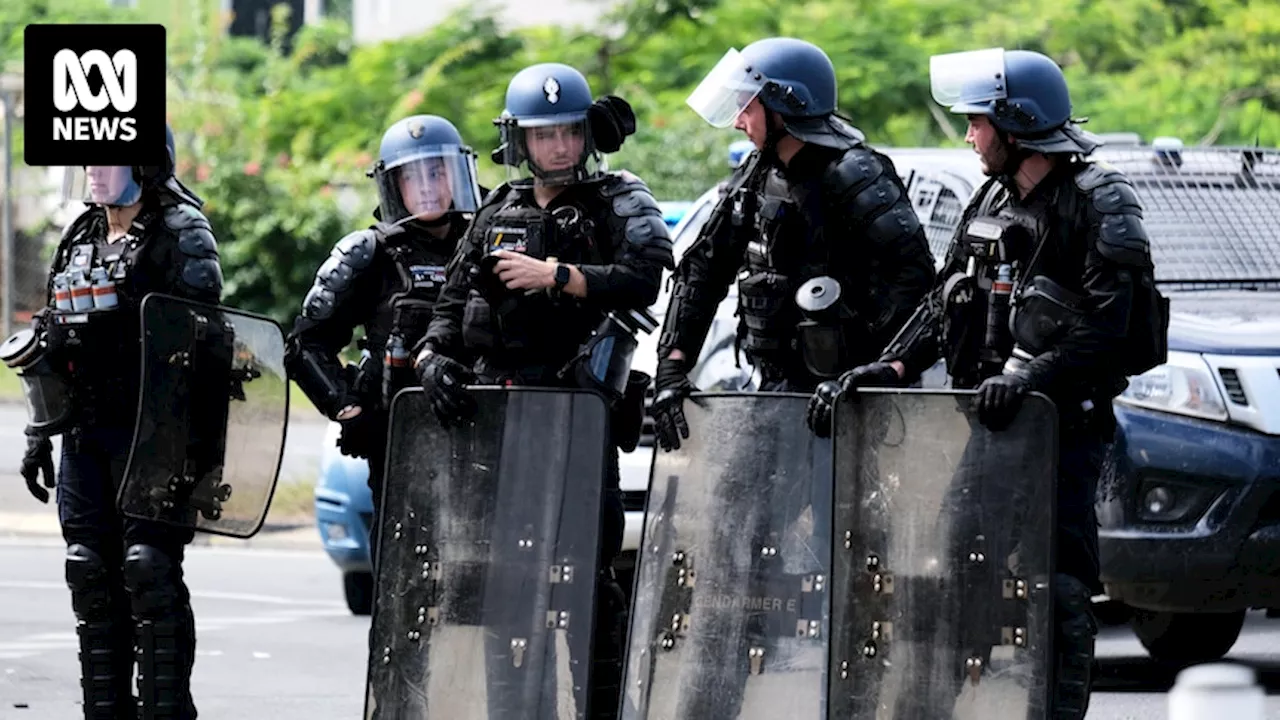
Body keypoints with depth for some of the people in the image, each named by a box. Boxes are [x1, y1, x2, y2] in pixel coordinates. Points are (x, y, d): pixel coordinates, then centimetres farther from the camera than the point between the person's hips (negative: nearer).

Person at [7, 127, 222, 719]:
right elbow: (51, 342, 23)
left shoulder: (180, 232, -4)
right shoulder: (80, 239, 19)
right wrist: (41, 432, 19)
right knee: (92, 574, 6)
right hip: (85, 434, 7)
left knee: (150, 570, -11)